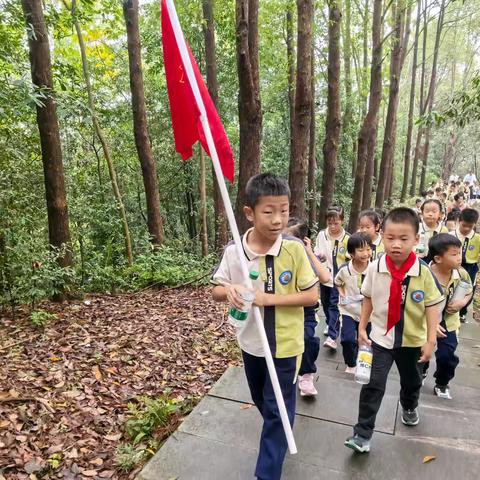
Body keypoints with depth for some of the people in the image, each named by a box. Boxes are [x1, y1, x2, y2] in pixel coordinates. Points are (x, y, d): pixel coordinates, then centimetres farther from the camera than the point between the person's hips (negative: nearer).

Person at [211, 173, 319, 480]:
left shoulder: (295, 249, -20)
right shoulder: (233, 252, -14)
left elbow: (312, 296, -16)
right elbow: (216, 291, -4)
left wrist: (269, 298, -27)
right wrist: (229, 291, -28)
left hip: (285, 345, -3)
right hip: (251, 343, 4)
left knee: (278, 411, 10)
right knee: (263, 403, 27)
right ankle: (280, 432, 59)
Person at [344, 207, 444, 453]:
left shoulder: (424, 272, -19)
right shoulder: (374, 268, -15)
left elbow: (433, 306, -11)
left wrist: (430, 340, -11)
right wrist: (362, 327, 1)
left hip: (412, 338, 1)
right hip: (381, 336, -1)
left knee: (411, 380, 26)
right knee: (373, 384, -5)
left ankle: (409, 407, 58)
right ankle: (362, 434, 7)